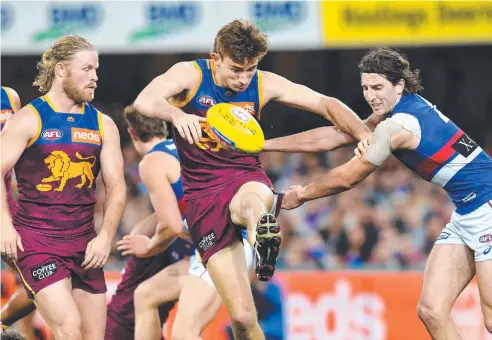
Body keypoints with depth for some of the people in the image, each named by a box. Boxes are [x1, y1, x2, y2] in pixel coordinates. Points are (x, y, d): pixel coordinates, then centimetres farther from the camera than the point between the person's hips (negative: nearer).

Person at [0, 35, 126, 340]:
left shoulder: (103, 125, 9)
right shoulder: (28, 120, -3)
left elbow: (116, 186, 7)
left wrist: (106, 236, -7)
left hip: (85, 244, 5)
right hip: (36, 241, -5)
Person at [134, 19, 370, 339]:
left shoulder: (264, 85, 1)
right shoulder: (190, 74, -8)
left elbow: (326, 104, 2)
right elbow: (145, 101, -26)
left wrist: (366, 136, -14)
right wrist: (176, 115, -48)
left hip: (248, 179, 2)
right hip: (203, 192, -2)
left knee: (245, 204, -42)